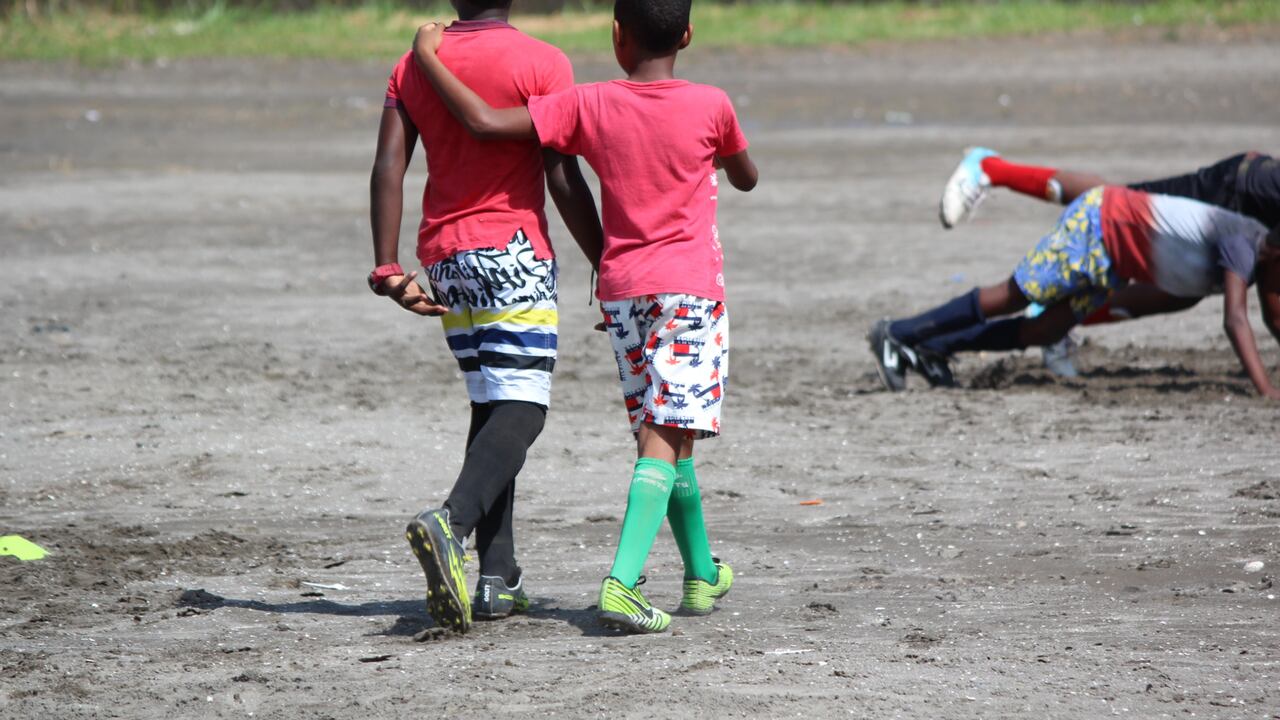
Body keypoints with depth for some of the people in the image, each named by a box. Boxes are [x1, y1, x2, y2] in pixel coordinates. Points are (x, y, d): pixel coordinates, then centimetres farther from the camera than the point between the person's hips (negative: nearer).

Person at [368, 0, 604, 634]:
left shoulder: (414, 66, 10)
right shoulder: (542, 63, -5)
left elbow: (388, 170, 2)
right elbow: (565, 182, -9)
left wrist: (388, 270, -1)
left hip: (443, 256, 6)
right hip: (513, 251, -6)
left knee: (491, 406, 14)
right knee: (523, 407, -10)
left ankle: (497, 579, 6)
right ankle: (451, 521, -36)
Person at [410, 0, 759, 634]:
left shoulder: (588, 105, -4)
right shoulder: (711, 106, -4)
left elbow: (484, 121, -11)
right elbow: (747, 179, 14)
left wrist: (427, 56, 2)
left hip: (621, 292, 3)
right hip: (690, 288, -3)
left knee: (661, 437, 15)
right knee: (666, 441, -9)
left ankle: (703, 575, 30)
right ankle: (621, 583, -26)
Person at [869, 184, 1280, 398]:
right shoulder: (1241, 245, -28)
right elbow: (1235, 320, -38)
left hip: (1111, 259, 8)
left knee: (1048, 331, 7)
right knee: (1014, 296, -5)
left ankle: (932, 350, 14)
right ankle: (897, 335, 4)